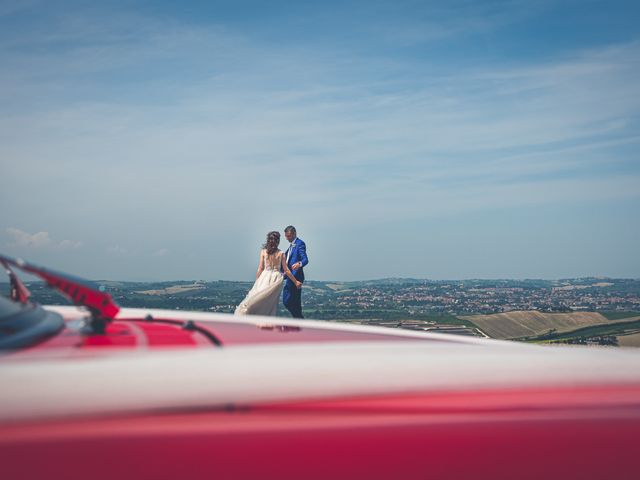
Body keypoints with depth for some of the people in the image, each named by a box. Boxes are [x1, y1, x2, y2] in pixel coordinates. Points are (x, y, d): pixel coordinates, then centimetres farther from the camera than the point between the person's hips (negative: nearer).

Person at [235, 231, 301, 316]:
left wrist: (256, 282, 7)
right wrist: (296, 282, 9)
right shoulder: (281, 253, 1)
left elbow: (260, 268, -1)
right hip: (276, 279, 1)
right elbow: (286, 270, 1)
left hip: (265, 277, -1)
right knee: (271, 305, 5)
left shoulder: (263, 251, 0)